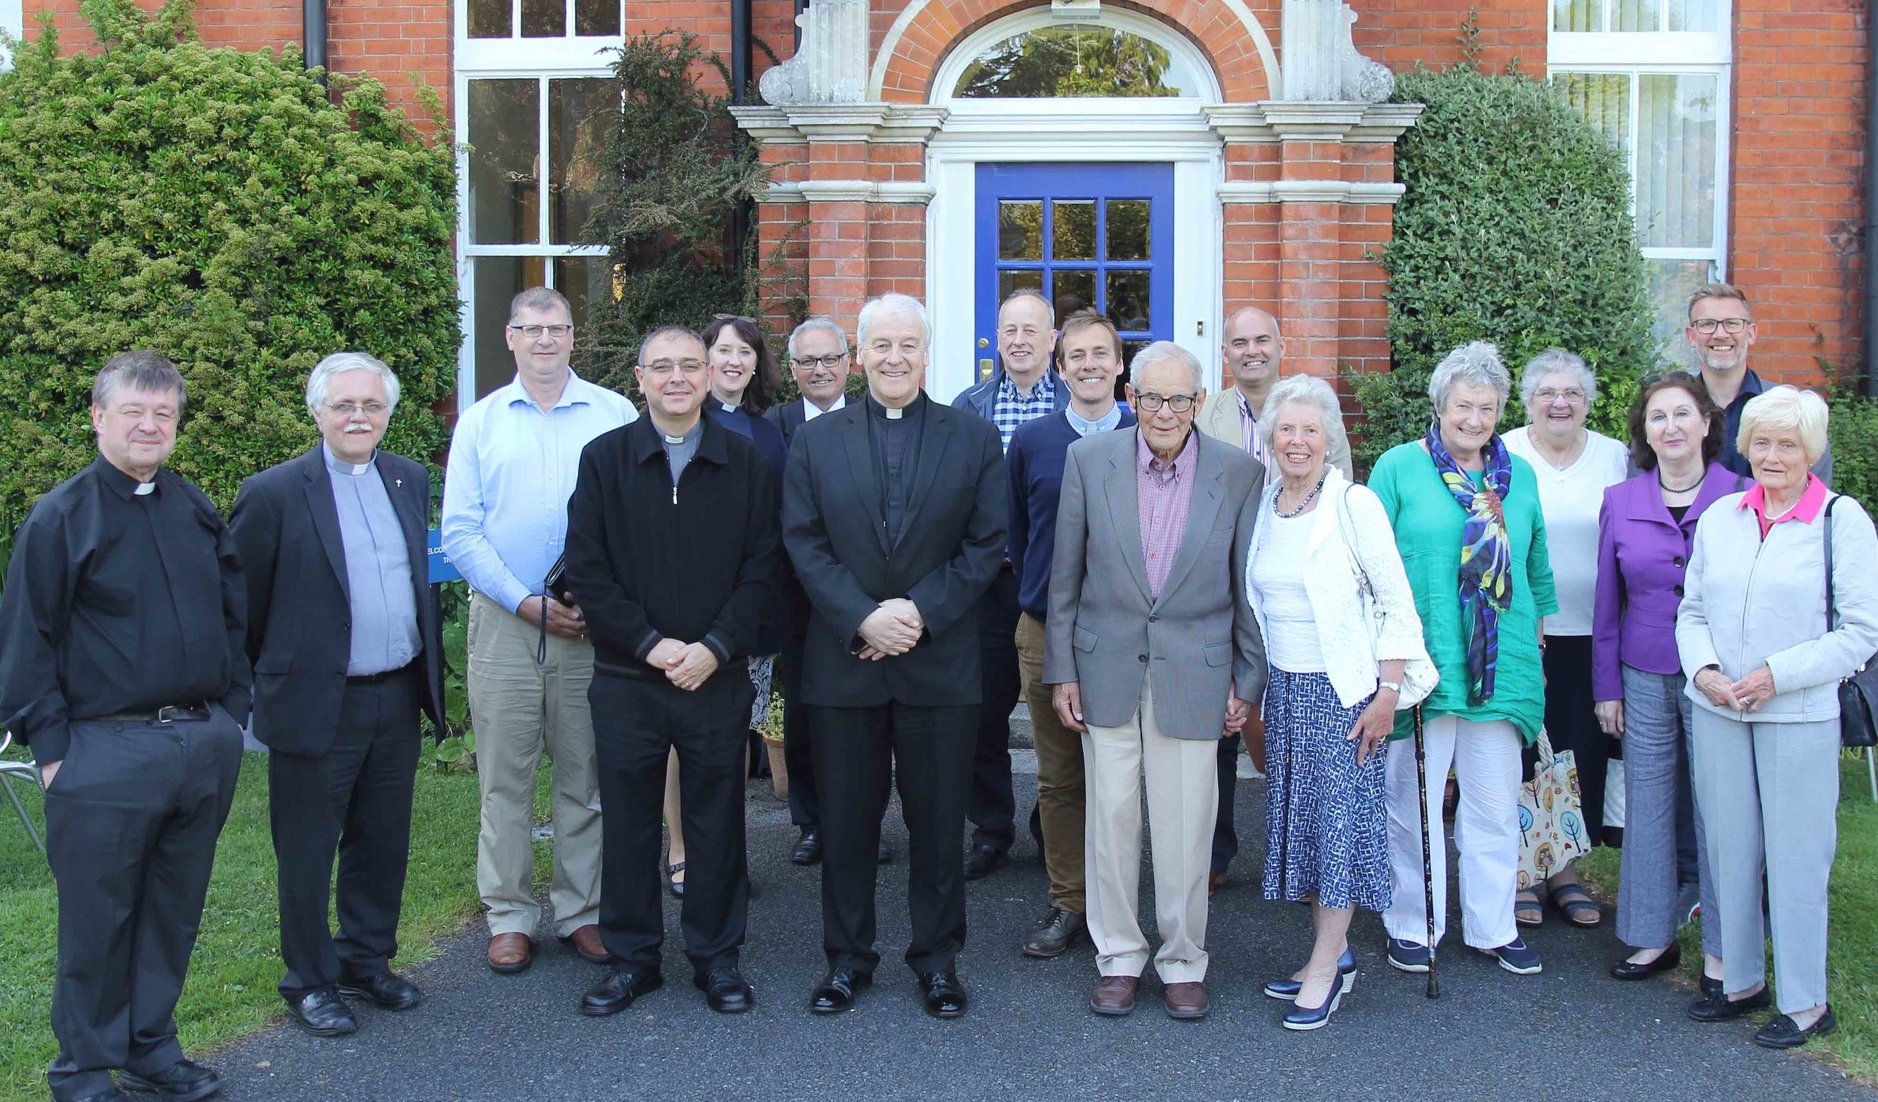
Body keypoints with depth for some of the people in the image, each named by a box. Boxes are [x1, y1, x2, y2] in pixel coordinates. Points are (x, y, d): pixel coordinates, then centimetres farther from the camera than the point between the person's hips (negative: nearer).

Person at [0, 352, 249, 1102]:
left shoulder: (197, 511, 10)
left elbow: (233, 617, 17)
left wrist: (232, 711, 10)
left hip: (205, 744, 5)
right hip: (106, 751, -5)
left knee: (174, 912, 14)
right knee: (98, 919, 5)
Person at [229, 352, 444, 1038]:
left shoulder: (410, 480, 7)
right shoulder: (274, 494, -10)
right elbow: (242, 605, -5)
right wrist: (268, 683, 1)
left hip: (398, 699, 5)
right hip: (316, 705, -5)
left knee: (382, 845, 16)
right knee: (307, 853, 9)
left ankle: (367, 962, 34)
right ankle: (309, 981, 25)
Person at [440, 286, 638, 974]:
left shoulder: (615, 415, 4)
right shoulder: (480, 422, 7)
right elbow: (460, 532, 2)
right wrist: (526, 602, -9)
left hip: (592, 625, 0)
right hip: (504, 622, 1)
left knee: (586, 774, 7)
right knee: (504, 776, 5)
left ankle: (581, 911, 18)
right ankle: (510, 915, 16)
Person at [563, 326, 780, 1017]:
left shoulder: (746, 463, 3)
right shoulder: (604, 459, 3)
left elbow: (761, 569, -1)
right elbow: (585, 569, -2)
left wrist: (714, 648, -12)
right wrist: (649, 644, -11)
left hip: (718, 677, 0)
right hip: (626, 678, 0)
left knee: (716, 822, 8)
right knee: (627, 821, 8)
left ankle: (716, 957, 22)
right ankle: (630, 956, 24)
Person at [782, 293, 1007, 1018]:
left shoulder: (974, 439, 4)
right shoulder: (816, 440, 6)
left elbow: (987, 545, -1)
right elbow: (804, 544, 0)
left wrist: (920, 612, -13)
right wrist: (862, 619, -13)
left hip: (940, 662, -1)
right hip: (843, 660, 1)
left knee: (938, 818, 8)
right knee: (845, 820, 8)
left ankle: (937, 957, 22)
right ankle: (847, 956, 23)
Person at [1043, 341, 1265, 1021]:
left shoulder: (1238, 473, -2)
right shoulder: (1089, 461, 0)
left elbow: (1248, 587, 4)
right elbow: (1065, 577, 4)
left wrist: (1248, 681, 4)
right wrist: (1061, 670, 2)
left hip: (1193, 673, -1)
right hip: (1108, 669, 1)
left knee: (1186, 828, 4)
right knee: (1111, 818, 6)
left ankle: (1183, 961, 22)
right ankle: (1118, 957, 22)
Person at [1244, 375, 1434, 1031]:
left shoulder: (1354, 505, -10)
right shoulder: (1263, 508, 6)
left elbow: (1397, 606, -9)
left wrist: (1387, 693, -14)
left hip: (1343, 689, -6)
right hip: (1285, 688, 6)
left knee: (1342, 817, -1)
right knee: (1299, 818, 9)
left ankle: (1326, 966, 7)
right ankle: (1334, 952, 22)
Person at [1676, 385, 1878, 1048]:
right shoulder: (1718, 517, 8)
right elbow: (1692, 611, 12)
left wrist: (1777, 675, -15)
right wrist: (1705, 671, -7)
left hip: (1799, 717, -4)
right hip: (1717, 714, 4)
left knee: (1795, 857, 2)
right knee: (1730, 849, 11)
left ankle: (1805, 1002, 15)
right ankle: (1741, 980, 26)